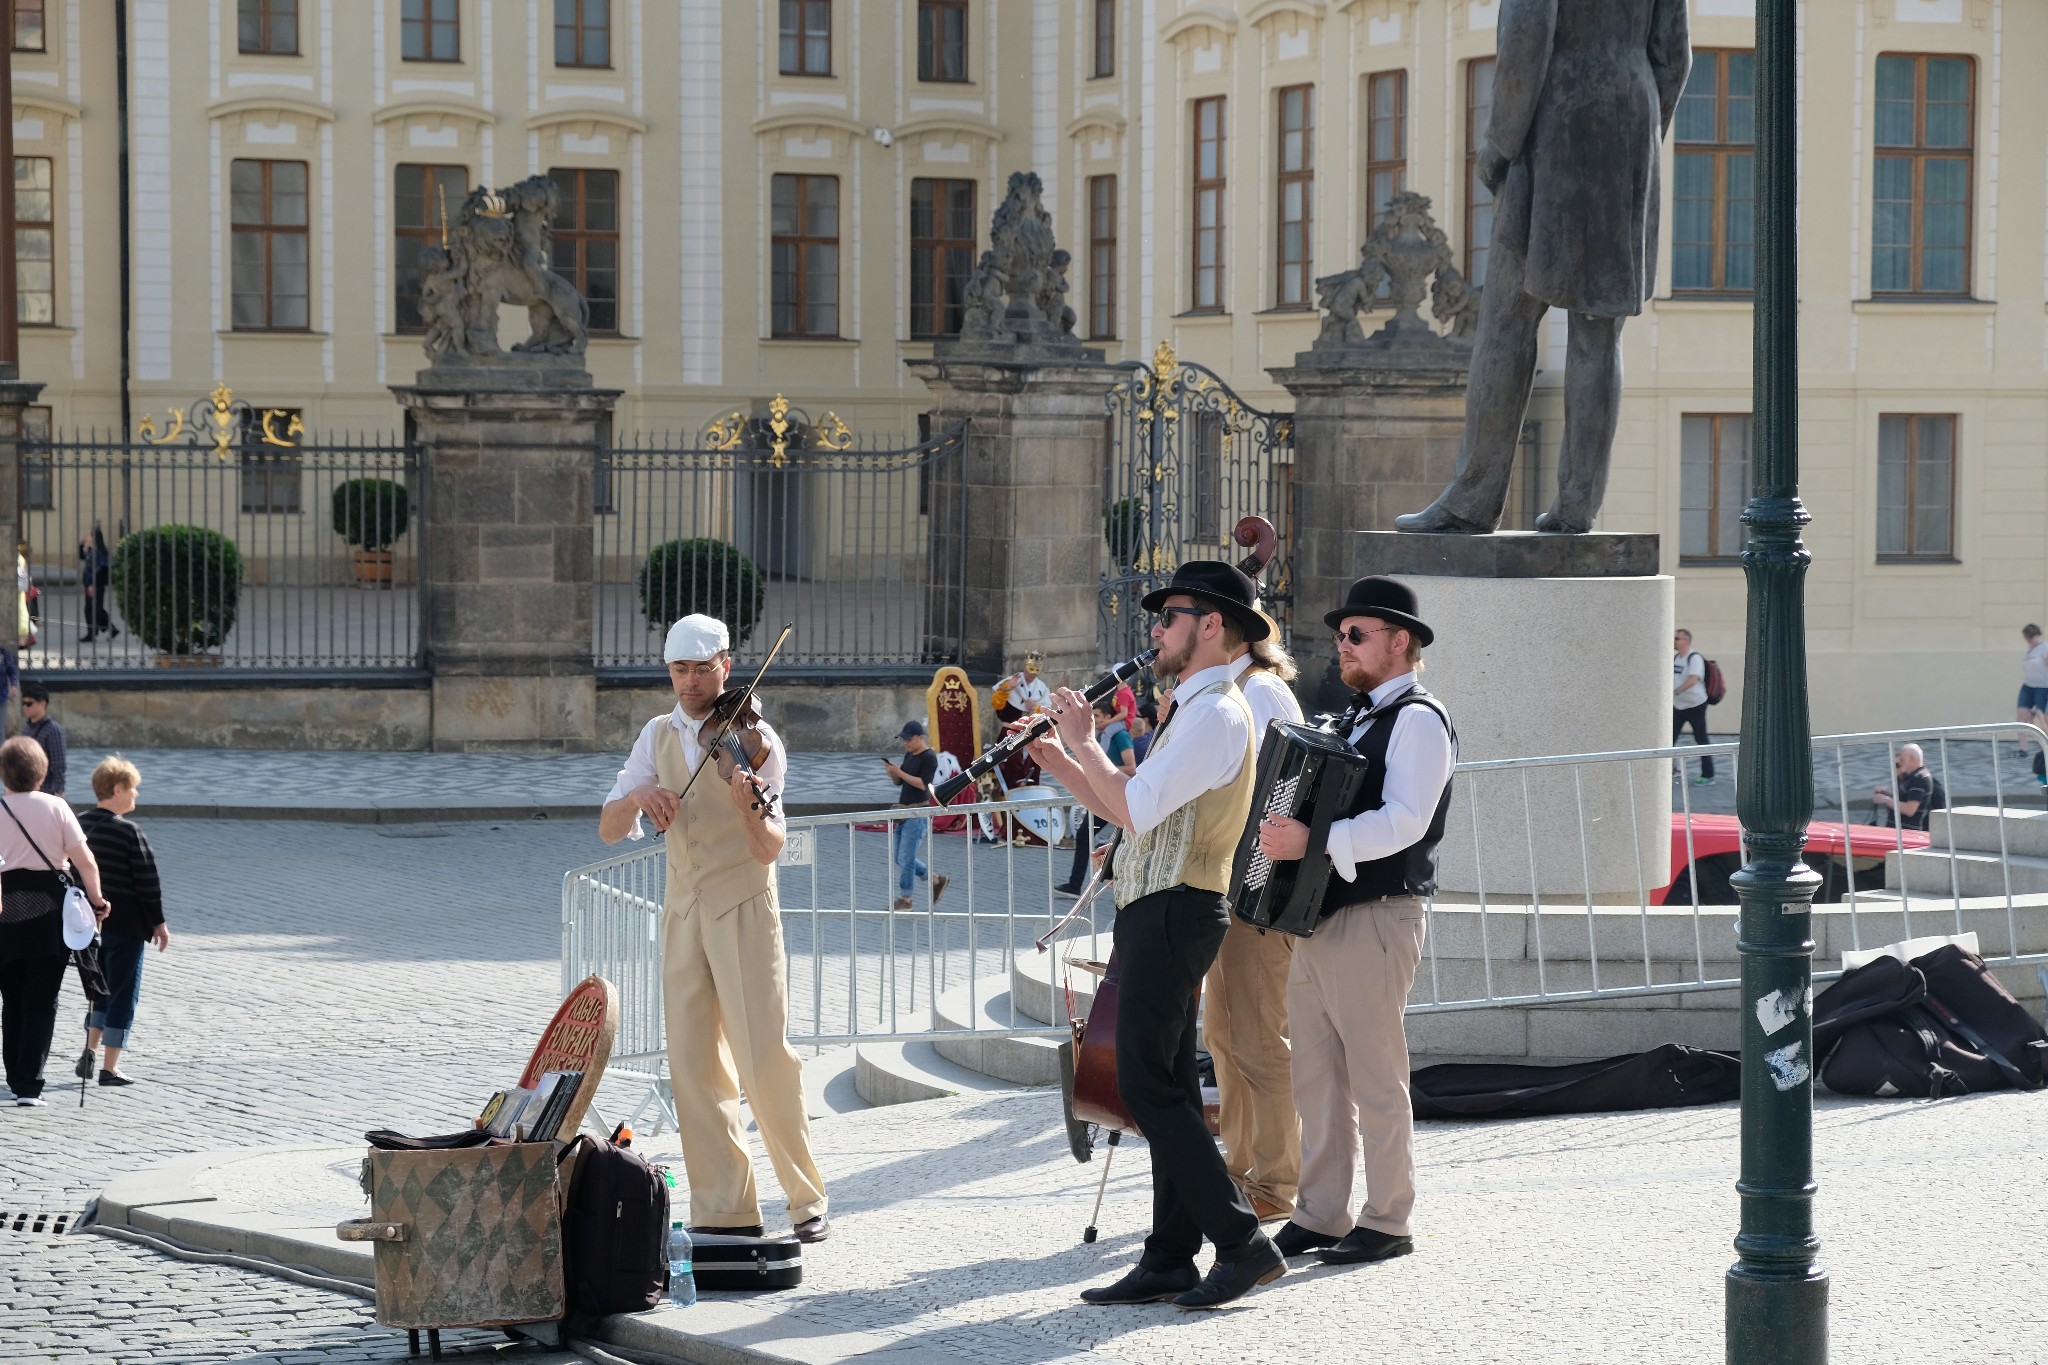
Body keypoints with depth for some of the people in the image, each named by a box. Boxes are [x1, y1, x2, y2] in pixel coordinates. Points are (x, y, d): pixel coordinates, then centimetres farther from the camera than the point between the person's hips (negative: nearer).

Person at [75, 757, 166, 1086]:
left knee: (103, 988, 22)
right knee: (123, 994, 1)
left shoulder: (80, 825, 4)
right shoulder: (128, 832, -17)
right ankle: (110, 1068, 2)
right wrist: (158, 922, -5)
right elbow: (147, 881, -14)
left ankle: (90, 1051, 12)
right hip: (126, 923, -7)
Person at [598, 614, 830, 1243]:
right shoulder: (658, 737, 9)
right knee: (693, 1065, 1)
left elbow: (769, 849, -16)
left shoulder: (754, 739, -7)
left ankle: (807, 1199, 0)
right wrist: (638, 796, -17)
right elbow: (609, 830, 4)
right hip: (682, 913, 5)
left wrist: (750, 811, -38)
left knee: (765, 1058, -10)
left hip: (743, 908, -5)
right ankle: (725, 1211, 6)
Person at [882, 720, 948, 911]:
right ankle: (936, 880, 22)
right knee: (898, 857, 11)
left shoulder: (929, 758, -11)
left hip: (918, 814, -9)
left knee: (905, 857, -8)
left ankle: (905, 899, 2)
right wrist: (893, 772, -3)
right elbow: (899, 782, 18)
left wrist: (900, 772, -22)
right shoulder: (909, 756, 14)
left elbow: (923, 784, -21)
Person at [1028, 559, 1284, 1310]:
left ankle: (1242, 1242, -12)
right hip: (1154, 910, 10)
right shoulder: (1193, 711, 19)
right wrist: (1062, 762, 14)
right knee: (1167, 1089, 9)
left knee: (1149, 1085, -12)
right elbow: (1133, 812, 21)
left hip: (1174, 911, -10)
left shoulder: (1215, 712, -15)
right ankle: (1169, 1260, 12)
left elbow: (1136, 809, -22)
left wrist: (1083, 742, -12)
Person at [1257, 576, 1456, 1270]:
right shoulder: (1354, 718, 20)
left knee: (1375, 1076, -4)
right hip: (1317, 917, 9)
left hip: (1375, 918, -9)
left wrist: (1312, 842, -31)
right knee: (1315, 1074, 9)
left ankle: (1388, 1221, 2)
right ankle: (1321, 1215, 15)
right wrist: (1281, 834, 11)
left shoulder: (1418, 720, -9)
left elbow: (1404, 821, -22)